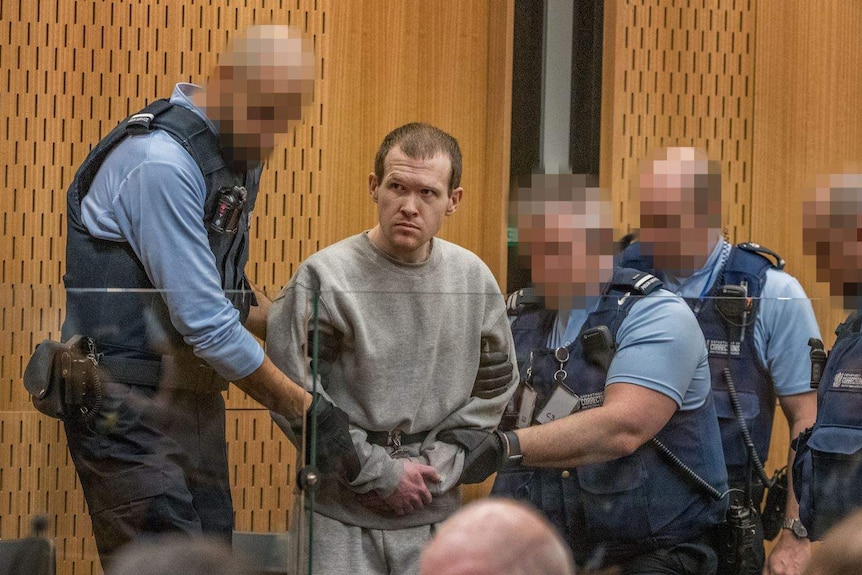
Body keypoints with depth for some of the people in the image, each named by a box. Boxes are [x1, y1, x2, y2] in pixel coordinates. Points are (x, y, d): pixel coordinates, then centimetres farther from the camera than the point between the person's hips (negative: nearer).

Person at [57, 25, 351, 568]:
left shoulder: (240, 154, 10)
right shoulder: (161, 163, -20)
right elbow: (203, 320, -21)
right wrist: (304, 408, -15)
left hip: (195, 395, 9)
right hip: (129, 400, -9)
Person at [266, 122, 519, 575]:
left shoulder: (473, 279, 4)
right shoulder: (323, 277, -9)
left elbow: (496, 385, 12)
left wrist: (439, 462, -1)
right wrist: (379, 473, -11)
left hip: (435, 516, 3)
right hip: (341, 518, -3)